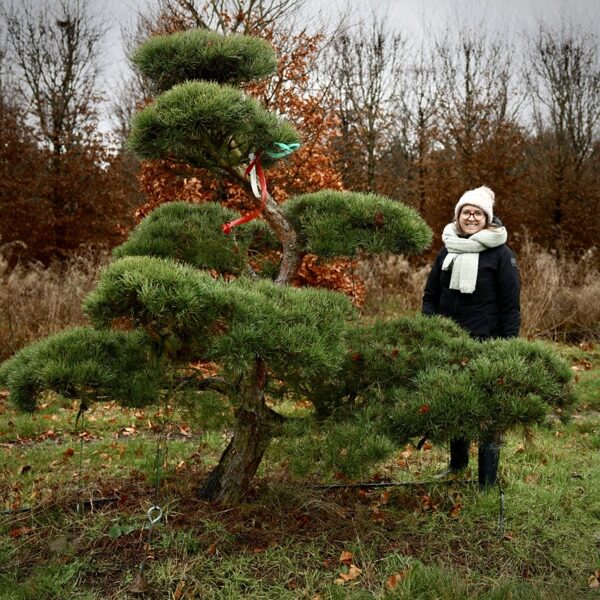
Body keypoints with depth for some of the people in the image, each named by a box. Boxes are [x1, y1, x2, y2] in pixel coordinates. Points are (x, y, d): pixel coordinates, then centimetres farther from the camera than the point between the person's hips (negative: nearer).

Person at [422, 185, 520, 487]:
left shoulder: (501, 254, -6)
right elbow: (430, 295, 12)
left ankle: (487, 481, 14)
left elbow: (511, 306, -6)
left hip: (485, 345, -5)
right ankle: (457, 463, 38)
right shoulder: (447, 250, 8)